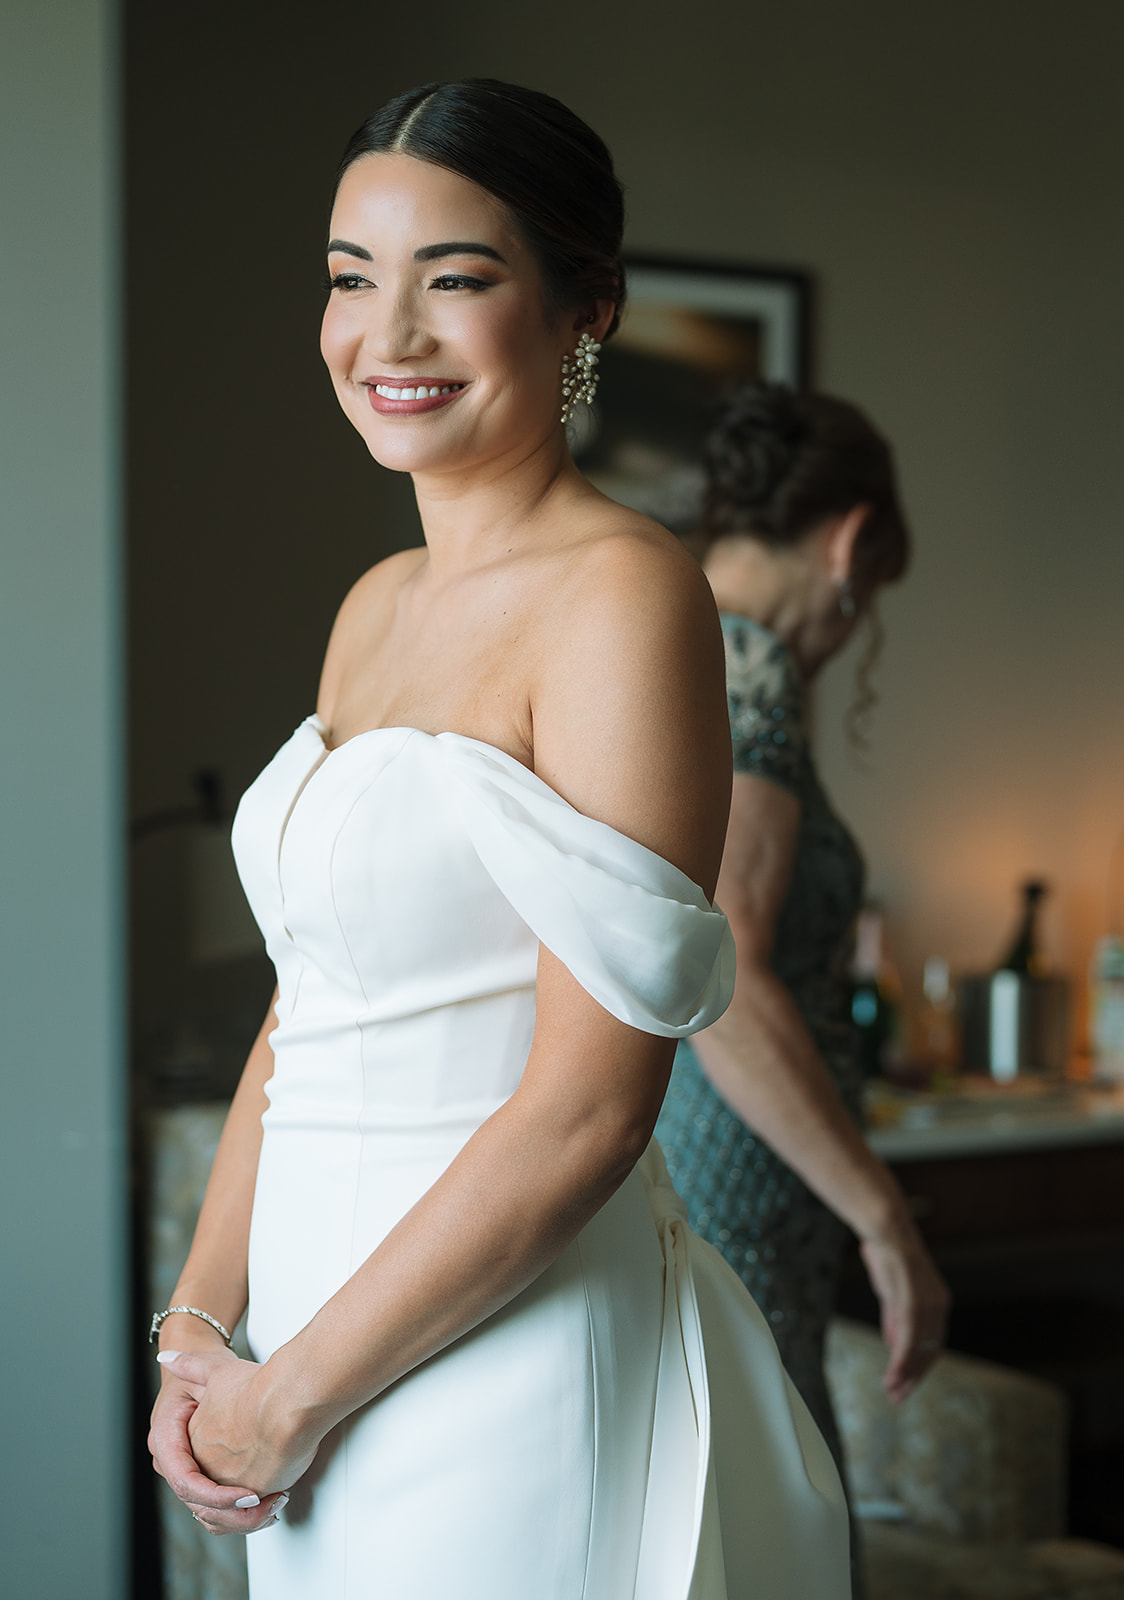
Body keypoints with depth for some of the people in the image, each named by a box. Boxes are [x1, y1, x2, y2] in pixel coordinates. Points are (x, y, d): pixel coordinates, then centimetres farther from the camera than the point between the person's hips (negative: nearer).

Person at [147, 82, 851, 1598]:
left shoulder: (622, 594, -15)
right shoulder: (378, 607, 10)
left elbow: (590, 1104, -20)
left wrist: (290, 1395, -13)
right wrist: (196, 1324, 2)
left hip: (510, 1391, -7)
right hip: (328, 1353, 7)